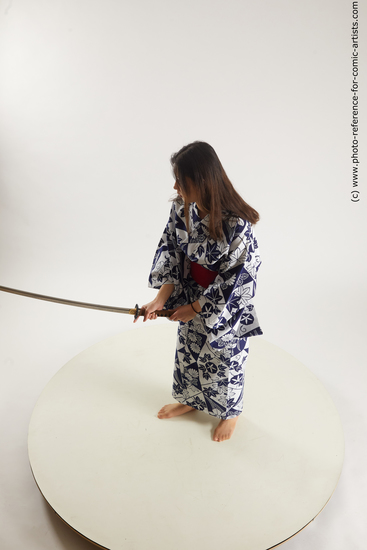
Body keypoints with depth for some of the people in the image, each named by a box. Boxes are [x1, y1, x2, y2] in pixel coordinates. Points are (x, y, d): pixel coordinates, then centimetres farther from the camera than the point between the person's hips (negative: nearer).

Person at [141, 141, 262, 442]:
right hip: (191, 295, 6)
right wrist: (161, 298, -16)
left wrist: (195, 308, -16)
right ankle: (190, 400, 55)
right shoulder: (181, 209, -13)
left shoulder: (235, 224, -33)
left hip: (226, 305, -6)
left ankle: (231, 411, 49)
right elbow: (171, 253, -6)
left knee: (223, 360, 18)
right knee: (188, 352, 25)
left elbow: (234, 281, -25)